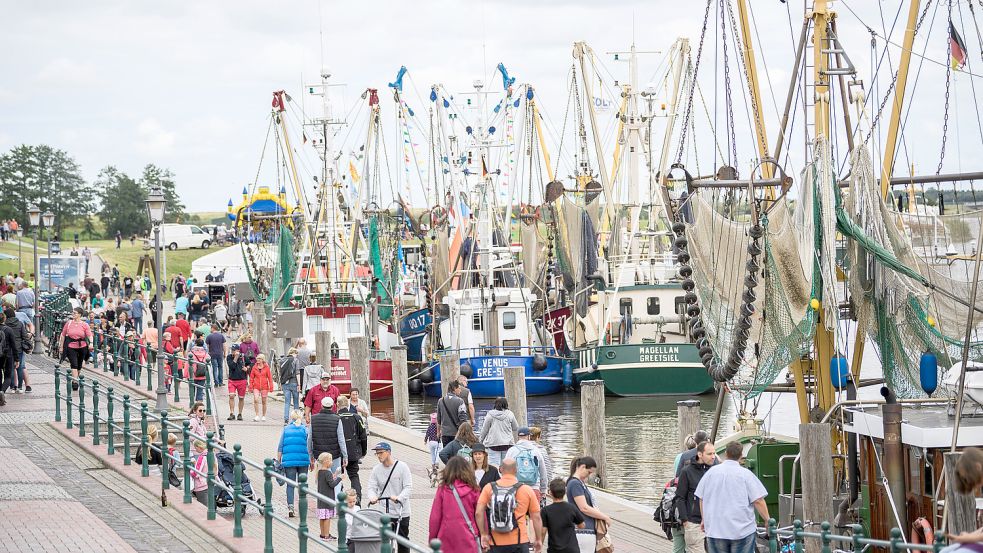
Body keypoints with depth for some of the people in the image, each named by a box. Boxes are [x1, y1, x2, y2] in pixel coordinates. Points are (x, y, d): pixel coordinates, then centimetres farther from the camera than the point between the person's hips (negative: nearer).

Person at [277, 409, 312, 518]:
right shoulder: (305, 429, 0)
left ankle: (290, 506, -11)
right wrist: (312, 461, 9)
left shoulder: (286, 429, 4)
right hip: (303, 461, 0)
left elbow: (280, 447, 4)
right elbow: (309, 448, 0)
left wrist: (278, 461, 12)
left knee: (290, 485, 3)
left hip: (288, 461, 0)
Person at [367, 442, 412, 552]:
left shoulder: (402, 467, -5)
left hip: (401, 511, -2)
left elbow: (408, 487, -11)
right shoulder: (376, 469, 4)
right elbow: (372, 487, 2)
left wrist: (399, 498, -29)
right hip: (383, 512, 2)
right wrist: (372, 497, -22)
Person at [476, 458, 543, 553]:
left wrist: (484, 534, 1)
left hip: (495, 543, 1)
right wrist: (538, 540, 14)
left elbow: (478, 513, -7)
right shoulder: (527, 490, 0)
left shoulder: (489, 488, 2)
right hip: (519, 542, -1)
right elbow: (536, 518, 2)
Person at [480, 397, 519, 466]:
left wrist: (481, 439, 18)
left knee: (494, 466, -3)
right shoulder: (510, 414, -1)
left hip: (494, 443, -2)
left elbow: (484, 429, 2)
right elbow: (516, 428, 9)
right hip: (508, 444, 2)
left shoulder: (490, 415, -5)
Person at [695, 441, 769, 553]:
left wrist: (705, 520, 24)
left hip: (715, 530, 3)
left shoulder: (711, 472, 4)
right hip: (742, 530, -3)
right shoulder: (746, 474, -7)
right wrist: (767, 520, 1)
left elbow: (701, 499, 10)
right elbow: (758, 501, -11)